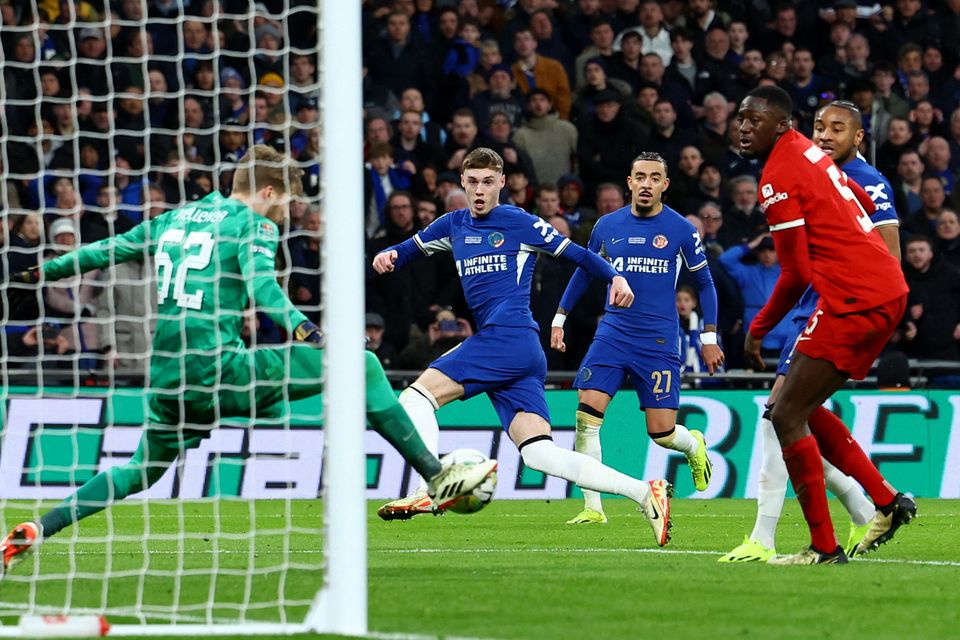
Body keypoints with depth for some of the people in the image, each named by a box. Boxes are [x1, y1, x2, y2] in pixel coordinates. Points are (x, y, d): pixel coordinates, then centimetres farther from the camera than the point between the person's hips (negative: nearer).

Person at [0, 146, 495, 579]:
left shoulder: (176, 218, 20)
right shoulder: (253, 224, 1)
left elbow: (109, 250, 30)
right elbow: (260, 283, -18)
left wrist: (45, 272, 44)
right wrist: (300, 328, -33)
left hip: (165, 379, 7)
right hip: (220, 371, -7)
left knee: (144, 470, 28)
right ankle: (438, 478, -5)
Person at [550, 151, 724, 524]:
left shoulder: (681, 230, -2)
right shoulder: (607, 227, 5)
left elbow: (704, 282, 8)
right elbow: (585, 272, 20)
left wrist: (709, 338, 5)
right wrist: (559, 319, 18)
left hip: (659, 342, -2)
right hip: (612, 335, 2)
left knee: (661, 432, -4)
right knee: (586, 414, -15)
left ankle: (694, 445, 34)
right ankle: (592, 508, -10)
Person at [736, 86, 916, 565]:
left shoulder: (778, 180, -13)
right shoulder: (809, 153, 14)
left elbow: (796, 274, -13)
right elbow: (866, 204, 28)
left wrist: (758, 330, -2)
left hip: (853, 301, -9)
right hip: (889, 290, 9)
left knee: (788, 415, -5)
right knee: (802, 408, 17)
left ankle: (824, 547, -5)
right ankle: (888, 502, 16)